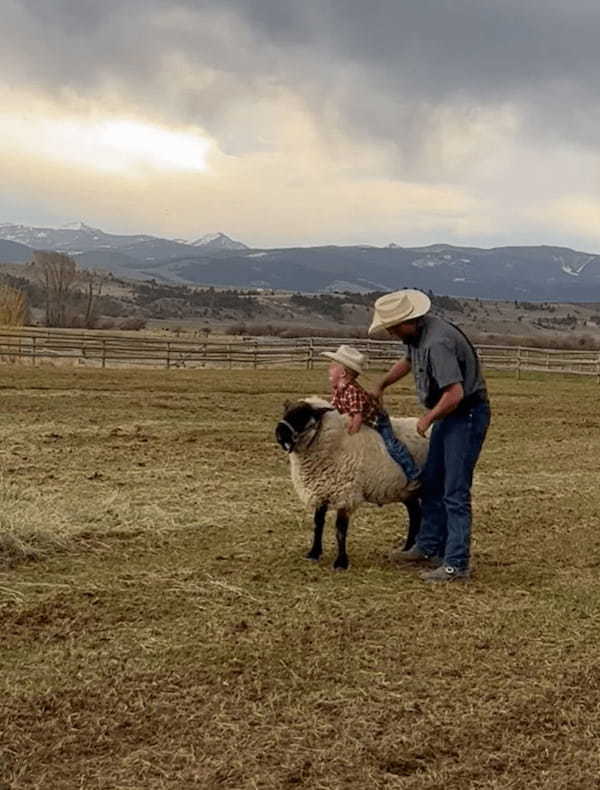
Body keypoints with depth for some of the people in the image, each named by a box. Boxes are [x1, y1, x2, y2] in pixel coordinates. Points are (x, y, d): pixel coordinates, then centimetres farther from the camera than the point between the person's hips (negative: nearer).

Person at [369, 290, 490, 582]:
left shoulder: (437, 343, -28)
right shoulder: (418, 335, 4)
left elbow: (455, 393, -32)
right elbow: (408, 361, 27)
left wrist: (428, 418, -16)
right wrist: (380, 387, 31)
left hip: (467, 414, -10)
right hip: (448, 415, 10)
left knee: (455, 492, -9)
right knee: (431, 483, 17)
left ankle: (456, 564, -5)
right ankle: (429, 547, 30)